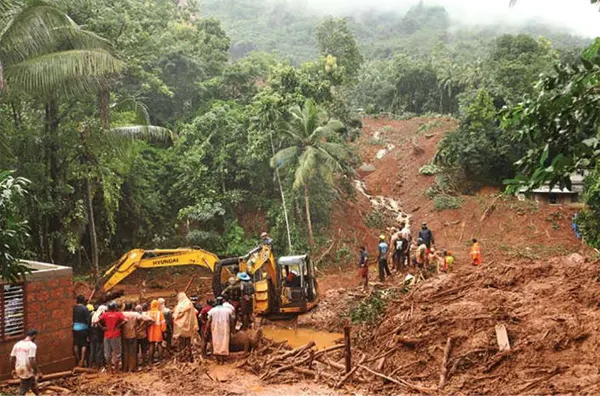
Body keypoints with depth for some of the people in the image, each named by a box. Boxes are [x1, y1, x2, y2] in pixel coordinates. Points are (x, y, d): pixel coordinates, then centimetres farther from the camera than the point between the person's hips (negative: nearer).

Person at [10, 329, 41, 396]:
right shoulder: (32, 345, -16)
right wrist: (38, 372, -15)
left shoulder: (17, 344, 4)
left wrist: (13, 370, 22)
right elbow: (32, 361, -22)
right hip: (28, 371, -7)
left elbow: (12, 358, 8)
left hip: (19, 370, 7)